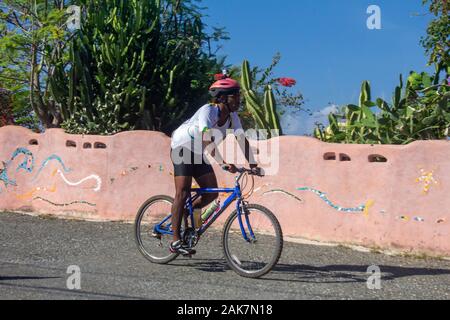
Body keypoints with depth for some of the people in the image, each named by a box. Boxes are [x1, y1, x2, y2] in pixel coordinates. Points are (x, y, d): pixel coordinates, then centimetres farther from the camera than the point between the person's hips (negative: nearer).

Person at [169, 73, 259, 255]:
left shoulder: (232, 116, -6)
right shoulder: (207, 111, -29)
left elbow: (242, 140, -7)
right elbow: (207, 139, -42)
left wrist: (253, 164, -19)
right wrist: (224, 163, -50)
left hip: (199, 154, 7)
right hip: (183, 147, -7)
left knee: (212, 193, -2)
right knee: (183, 193, -15)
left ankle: (186, 213, 24)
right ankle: (176, 241, -14)